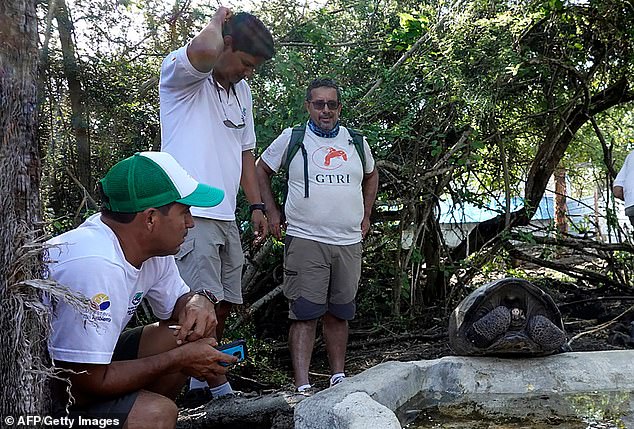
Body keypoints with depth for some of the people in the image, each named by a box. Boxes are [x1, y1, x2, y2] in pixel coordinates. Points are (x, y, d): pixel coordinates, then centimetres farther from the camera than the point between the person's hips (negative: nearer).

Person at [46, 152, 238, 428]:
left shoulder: (153, 248, -5)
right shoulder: (95, 266, -31)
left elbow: (175, 302, 12)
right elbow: (88, 381, -26)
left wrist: (199, 301, -12)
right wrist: (180, 359, -18)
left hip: (86, 363, 9)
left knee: (190, 334, -2)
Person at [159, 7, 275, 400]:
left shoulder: (242, 92, 19)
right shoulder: (181, 74, -5)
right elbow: (204, 51, -30)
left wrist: (257, 206, 17)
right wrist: (218, 22, -8)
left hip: (226, 217, 8)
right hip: (190, 214, -8)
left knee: (223, 306, 11)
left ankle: (200, 382, 24)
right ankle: (219, 389, 0)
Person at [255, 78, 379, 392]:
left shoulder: (357, 142, 13)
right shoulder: (291, 139, 3)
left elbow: (371, 176, 30)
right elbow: (261, 169, 14)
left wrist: (366, 215, 19)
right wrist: (272, 212, 7)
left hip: (349, 243, 4)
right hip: (305, 240, -3)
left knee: (338, 314, 11)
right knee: (304, 314, -7)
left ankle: (339, 377, 22)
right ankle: (302, 386, -5)